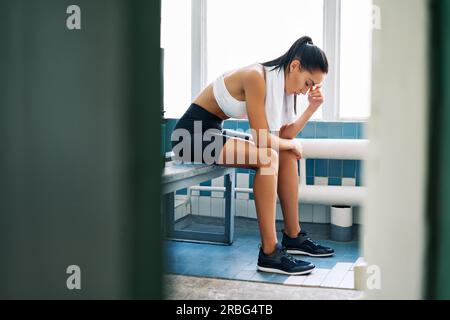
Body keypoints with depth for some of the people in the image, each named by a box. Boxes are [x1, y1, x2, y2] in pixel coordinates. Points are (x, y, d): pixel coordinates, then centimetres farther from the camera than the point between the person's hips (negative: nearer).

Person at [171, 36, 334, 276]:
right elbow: (262, 139, -23)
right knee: (268, 157, -27)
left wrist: (312, 107, -2)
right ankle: (269, 254, -25)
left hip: (213, 134, 10)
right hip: (193, 133, -9)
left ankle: (293, 237, 10)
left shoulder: (278, 83, 6)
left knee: (286, 155, 2)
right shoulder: (256, 77, -23)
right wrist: (292, 144, -5)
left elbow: (283, 136, 5)